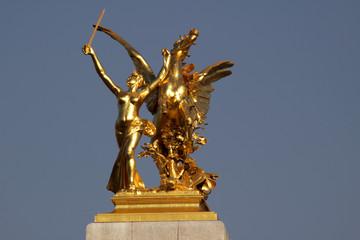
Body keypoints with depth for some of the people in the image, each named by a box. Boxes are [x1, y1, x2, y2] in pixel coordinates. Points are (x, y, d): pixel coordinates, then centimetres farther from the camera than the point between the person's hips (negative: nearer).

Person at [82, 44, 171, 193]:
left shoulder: (142, 94, 13)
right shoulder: (120, 93, 20)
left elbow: (160, 78, 18)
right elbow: (103, 75, 20)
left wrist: (166, 60, 24)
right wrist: (93, 55, 18)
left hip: (134, 126, -4)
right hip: (120, 128, 5)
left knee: (129, 152, -22)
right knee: (124, 155, 3)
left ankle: (131, 185, -29)